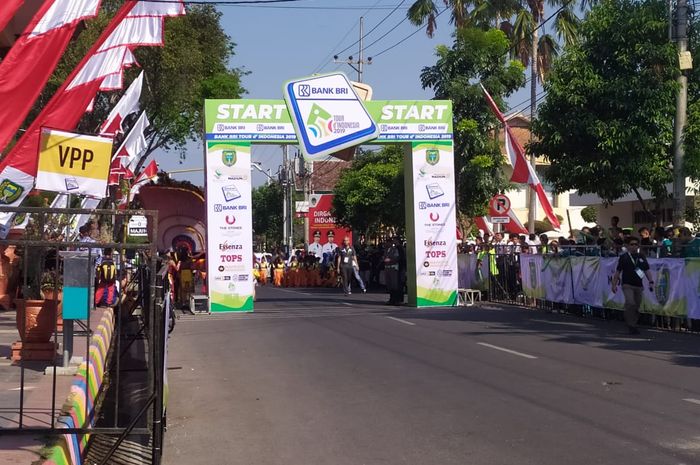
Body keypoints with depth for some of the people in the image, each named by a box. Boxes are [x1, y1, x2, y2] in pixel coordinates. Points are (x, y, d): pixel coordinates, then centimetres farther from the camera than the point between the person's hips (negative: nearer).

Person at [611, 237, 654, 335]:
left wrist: (651, 281, 3)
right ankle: (630, 326, -12)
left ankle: (633, 326, 21)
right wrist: (614, 284, 0)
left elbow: (647, 270, 14)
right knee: (630, 303, -20)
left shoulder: (641, 257, 11)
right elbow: (618, 271, 4)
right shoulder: (623, 257, 1)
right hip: (627, 285, -4)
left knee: (637, 306, 8)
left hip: (639, 285, 4)